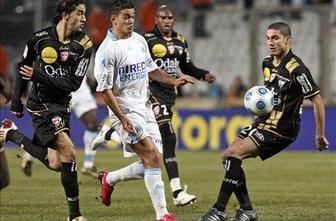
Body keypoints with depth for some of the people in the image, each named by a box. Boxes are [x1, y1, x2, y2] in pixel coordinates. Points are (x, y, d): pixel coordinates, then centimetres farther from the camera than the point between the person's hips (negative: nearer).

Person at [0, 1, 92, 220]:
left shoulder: (83, 44, -6)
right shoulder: (40, 38, -7)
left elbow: (74, 83, -11)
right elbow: (23, 67, 9)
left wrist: (39, 76, -19)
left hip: (61, 105, 5)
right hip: (41, 103, -5)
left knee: (55, 164, 11)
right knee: (69, 153, -19)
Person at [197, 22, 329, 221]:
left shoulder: (297, 69, -18)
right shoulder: (268, 63, 8)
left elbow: (317, 101, -15)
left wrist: (320, 135, -12)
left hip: (281, 130, -9)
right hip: (264, 121, 9)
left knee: (234, 154, -20)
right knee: (228, 157, 3)